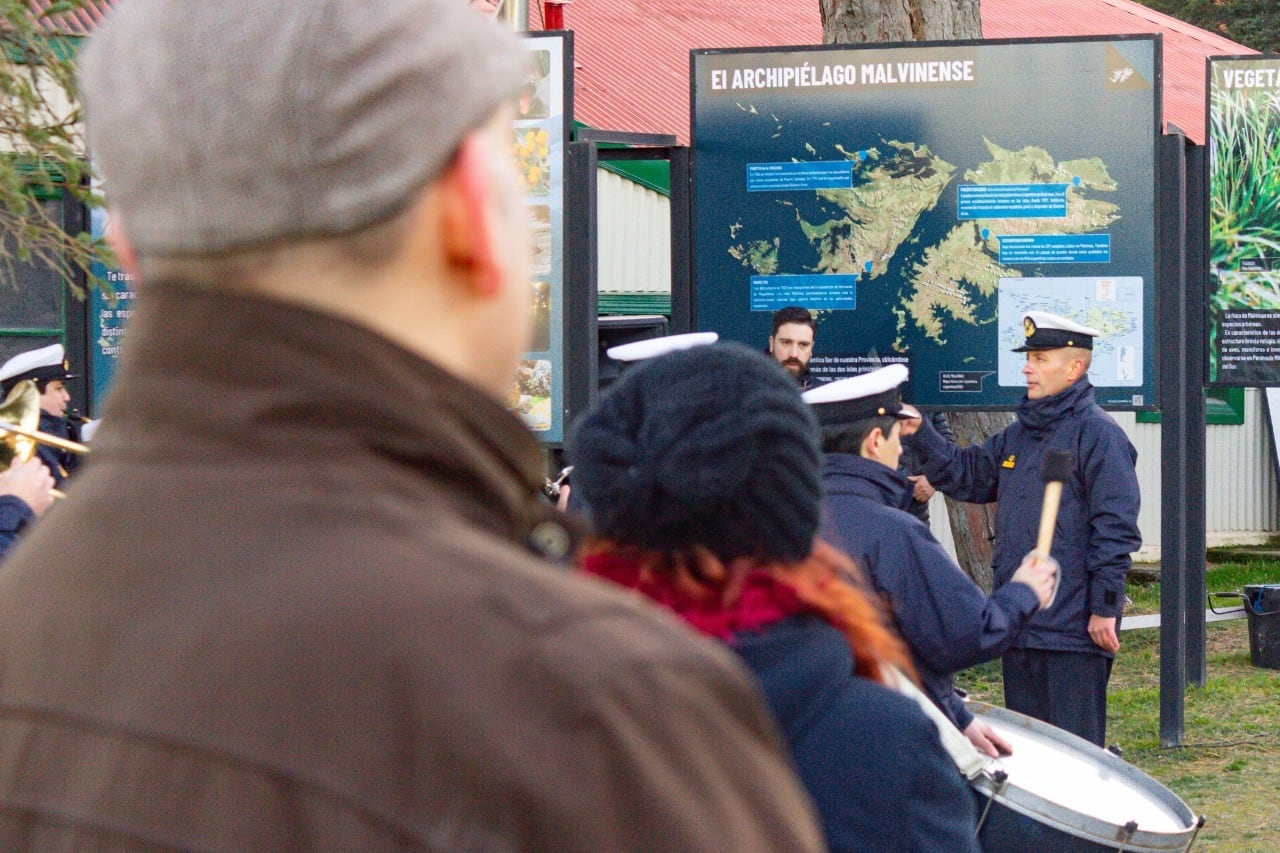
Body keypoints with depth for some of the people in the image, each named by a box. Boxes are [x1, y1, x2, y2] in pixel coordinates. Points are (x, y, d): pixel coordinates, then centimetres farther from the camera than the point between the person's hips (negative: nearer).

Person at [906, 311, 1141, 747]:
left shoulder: (1097, 433, -10)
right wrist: (920, 434, 9)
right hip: (1018, 623, 9)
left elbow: (1115, 527, -14)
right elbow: (966, 475, 24)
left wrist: (1104, 607, -17)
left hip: (1074, 628, -9)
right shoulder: (1019, 434, 16)